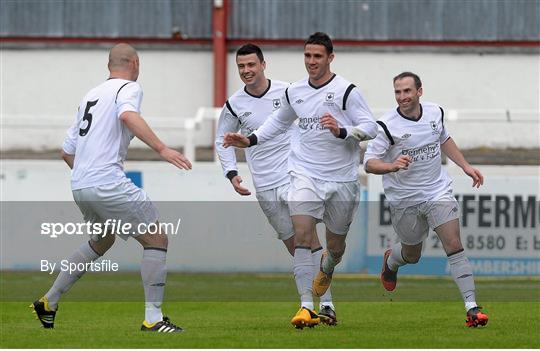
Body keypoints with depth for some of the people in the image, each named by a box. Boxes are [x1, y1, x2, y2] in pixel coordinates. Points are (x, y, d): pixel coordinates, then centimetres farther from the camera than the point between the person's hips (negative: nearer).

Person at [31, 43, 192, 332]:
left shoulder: (91, 95, 22)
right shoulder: (128, 87, 0)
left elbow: (67, 151, 24)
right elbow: (128, 116, -25)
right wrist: (162, 149, -31)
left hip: (80, 187, 8)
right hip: (108, 182, -8)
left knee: (101, 241, 30)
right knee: (156, 240, -3)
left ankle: (48, 302, 31)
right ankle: (153, 318, -13)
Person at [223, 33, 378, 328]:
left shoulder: (346, 91, -8)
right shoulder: (294, 92, 7)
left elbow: (370, 127, -10)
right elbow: (279, 121, 27)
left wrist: (341, 131, -26)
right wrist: (250, 140, 19)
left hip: (341, 179, -2)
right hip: (305, 175, 2)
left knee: (335, 246, 11)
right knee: (302, 235, -19)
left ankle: (326, 270, 51)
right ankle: (306, 307, -21)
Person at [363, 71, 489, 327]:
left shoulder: (435, 113, 0)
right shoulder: (387, 126, -16)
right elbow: (369, 163, -18)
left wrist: (465, 166, 16)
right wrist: (393, 166, -36)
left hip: (438, 193, 2)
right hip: (404, 200, -2)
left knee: (454, 247, -12)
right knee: (412, 255, 14)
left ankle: (472, 307, -14)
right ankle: (391, 260, 52)